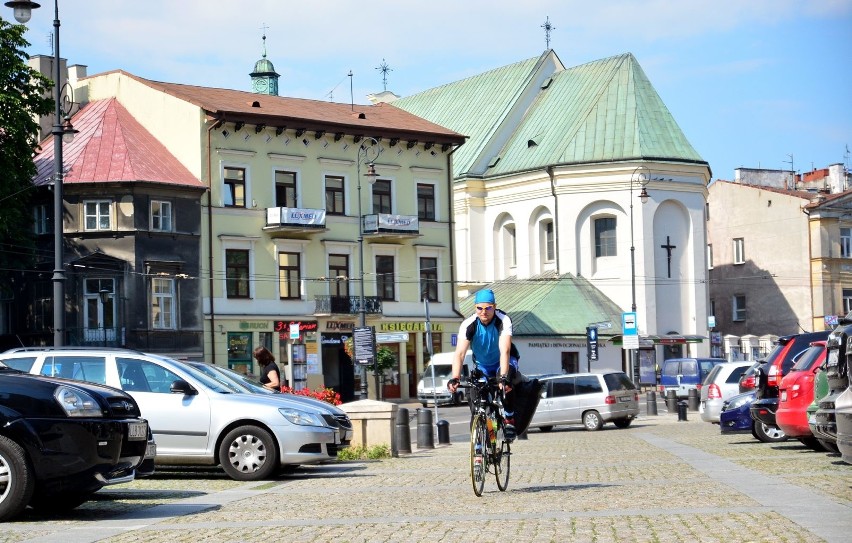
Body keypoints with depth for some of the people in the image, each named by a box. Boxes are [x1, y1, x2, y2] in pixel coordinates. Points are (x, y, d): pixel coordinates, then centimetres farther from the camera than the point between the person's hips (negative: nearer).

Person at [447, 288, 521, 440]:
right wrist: (455, 378, -47)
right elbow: (459, 354, -32)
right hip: (482, 365, 3)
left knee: (507, 384, -35)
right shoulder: (468, 324, -24)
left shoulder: (504, 320, -29)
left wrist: (504, 377, -54)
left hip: (503, 361, -3)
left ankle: (509, 420, -18)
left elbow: (505, 351, -40)